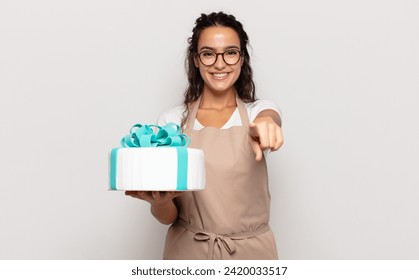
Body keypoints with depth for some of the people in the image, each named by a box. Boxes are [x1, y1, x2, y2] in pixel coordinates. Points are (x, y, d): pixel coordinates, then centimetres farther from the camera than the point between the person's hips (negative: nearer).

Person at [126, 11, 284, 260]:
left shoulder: (260, 110, -1)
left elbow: (269, 118, -26)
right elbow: (168, 217, -5)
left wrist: (263, 125, -47)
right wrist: (159, 202, -26)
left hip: (250, 251, 0)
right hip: (189, 250, 0)